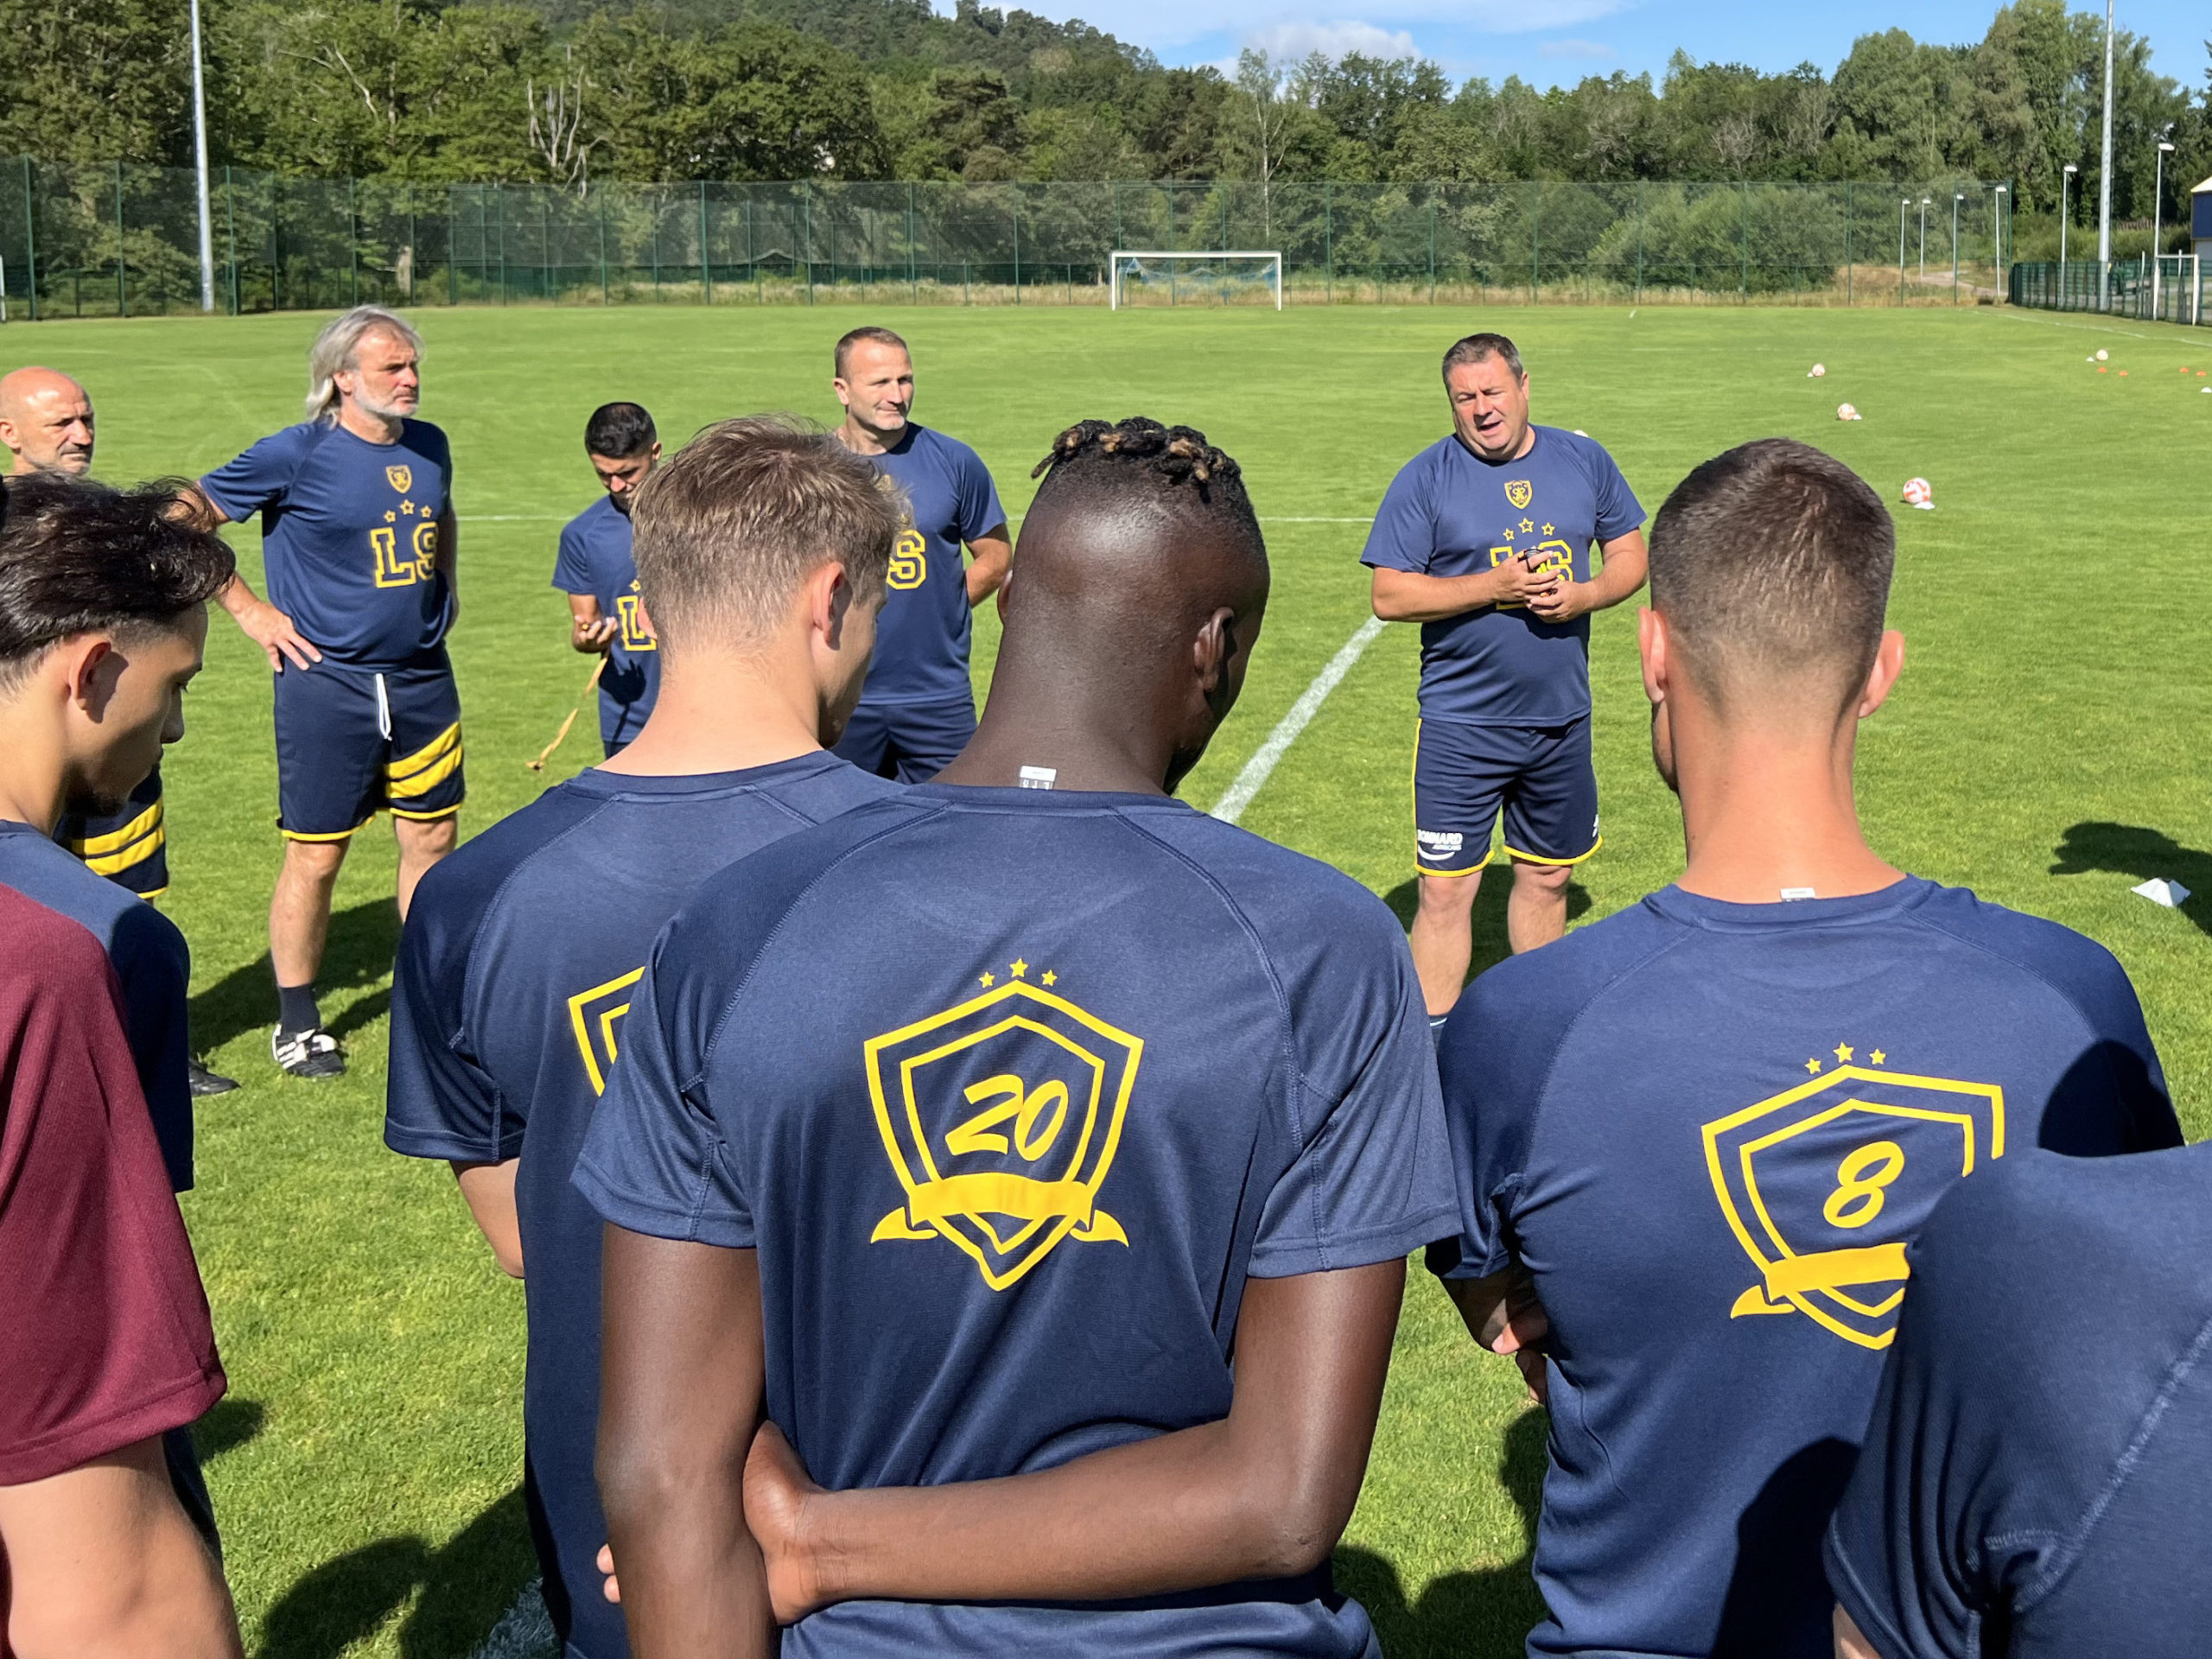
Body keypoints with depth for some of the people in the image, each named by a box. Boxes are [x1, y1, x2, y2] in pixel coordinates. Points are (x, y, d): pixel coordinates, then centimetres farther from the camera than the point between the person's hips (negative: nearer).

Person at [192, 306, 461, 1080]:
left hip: (423, 677, 5)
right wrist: (249, 610, -5)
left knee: (431, 840, 11)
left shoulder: (429, 446, 6)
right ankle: (296, 1022, 16)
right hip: (328, 684, -5)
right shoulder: (296, 456, -11)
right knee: (316, 857, 2)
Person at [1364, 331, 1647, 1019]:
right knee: (1446, 889, -4)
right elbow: (1389, 596, -11)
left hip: (1562, 718, 4)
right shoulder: (1425, 477, -7)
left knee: (1547, 876, 16)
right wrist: (1496, 586, -20)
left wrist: (1583, 595, -11)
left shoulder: (1584, 460, 5)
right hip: (1461, 726, -4)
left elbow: (1630, 554, 10)